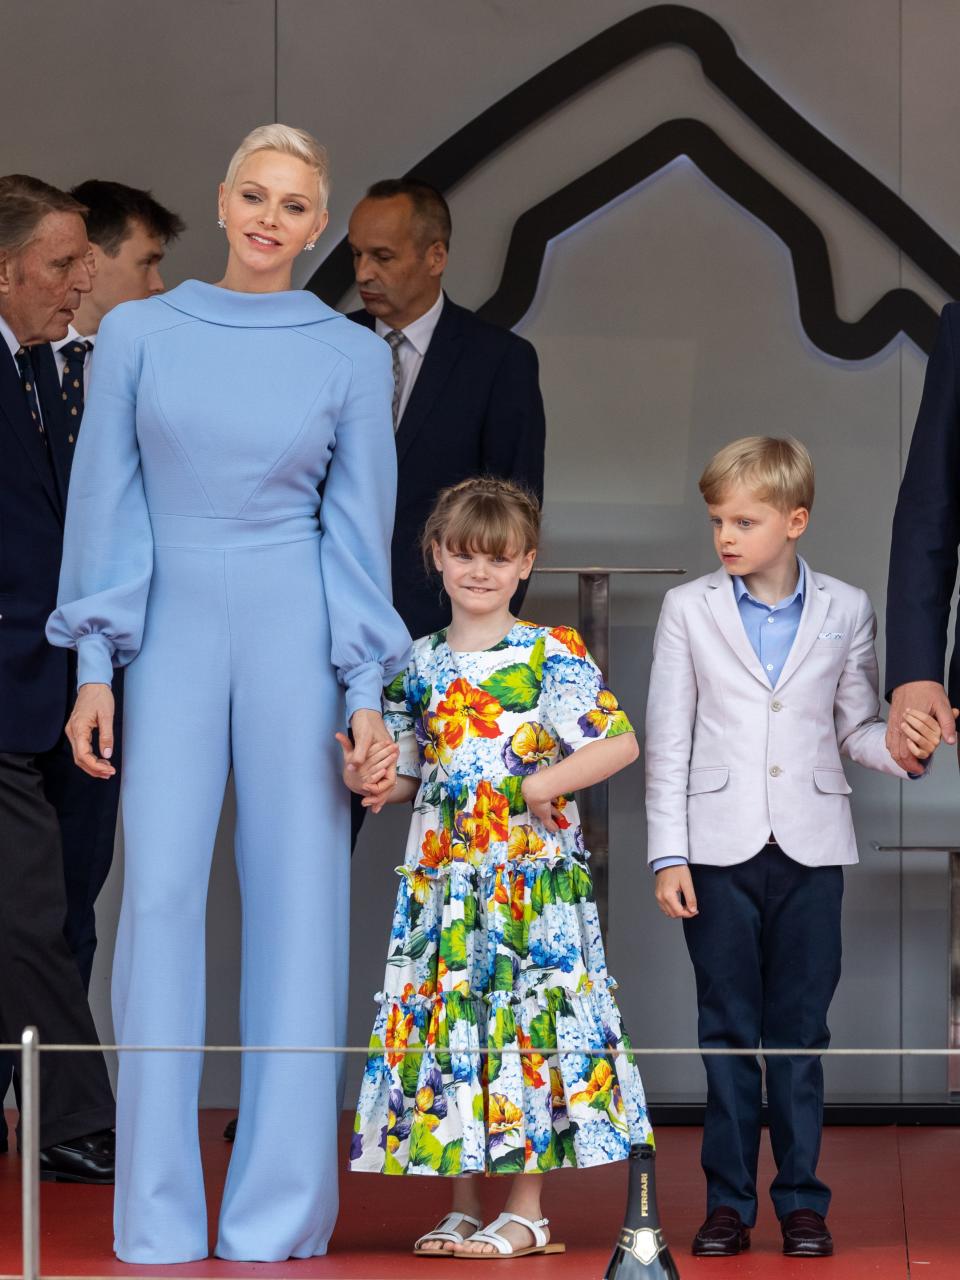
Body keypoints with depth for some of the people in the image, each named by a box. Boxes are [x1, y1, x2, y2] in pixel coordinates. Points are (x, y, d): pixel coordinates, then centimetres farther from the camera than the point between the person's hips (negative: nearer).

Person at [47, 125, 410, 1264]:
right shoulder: (139, 334, 5)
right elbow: (106, 506, 5)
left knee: (298, 902, -1)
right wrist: (94, 668, -1)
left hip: (298, 635, 0)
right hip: (171, 636, 0)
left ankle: (278, 1216, 6)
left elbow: (359, 527, 5)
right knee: (160, 896, -6)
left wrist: (366, 692, -1)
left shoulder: (352, 356, 4)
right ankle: (158, 1227, -1)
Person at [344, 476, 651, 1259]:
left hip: (530, 872, -5)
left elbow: (621, 743, -10)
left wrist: (541, 786, -17)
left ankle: (526, 1213, 3)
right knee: (448, 1018, 5)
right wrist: (370, 781, -6)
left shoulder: (552, 654, -5)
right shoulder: (418, 664, 9)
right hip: (442, 873, 5)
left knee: (526, 1018, -4)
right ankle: (463, 1207, 14)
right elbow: (408, 776, 16)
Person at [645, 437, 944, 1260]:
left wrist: (905, 748, -13)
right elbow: (668, 741, 3)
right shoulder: (689, 611, 3)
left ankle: (802, 1200, 10)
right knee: (728, 1032, 3)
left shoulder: (845, 612, 5)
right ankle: (729, 1201, 9)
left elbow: (855, 729, 10)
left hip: (810, 850, 0)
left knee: (801, 1033, 4)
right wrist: (669, 855, -2)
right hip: (720, 849, 0)